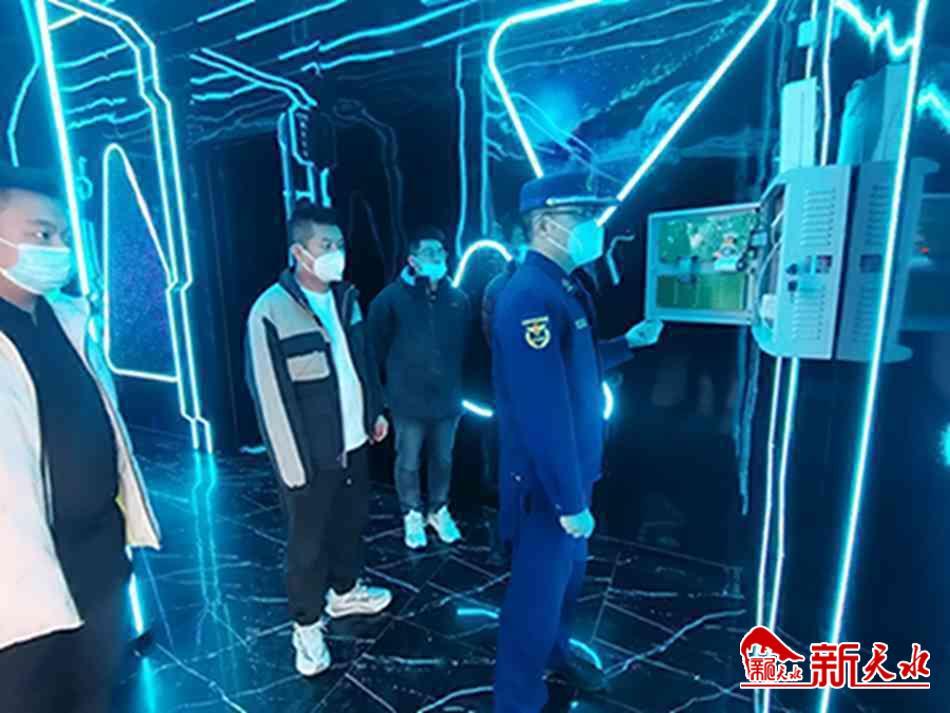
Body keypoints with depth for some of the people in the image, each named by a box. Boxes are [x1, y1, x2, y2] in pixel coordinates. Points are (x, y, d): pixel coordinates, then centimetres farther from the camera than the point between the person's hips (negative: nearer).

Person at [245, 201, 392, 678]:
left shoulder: (346, 297, 2)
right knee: (308, 542, 13)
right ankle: (306, 625, 36)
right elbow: (270, 396, -17)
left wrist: (375, 409, 12)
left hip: (354, 442, 6)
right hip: (311, 455, -6)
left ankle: (345, 592, 48)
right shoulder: (270, 312, -19)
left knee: (352, 521, 23)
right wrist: (294, 466, -15)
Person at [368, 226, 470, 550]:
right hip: (408, 399, -3)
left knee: (443, 459, 18)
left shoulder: (458, 298, 0)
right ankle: (412, 515, 35)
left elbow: (465, 345, 9)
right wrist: (396, 379, 2)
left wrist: (457, 381, 10)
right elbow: (377, 346, -3)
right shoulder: (391, 298, -10)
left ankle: (439, 510, 40)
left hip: (447, 397, 3)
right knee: (408, 462, 12)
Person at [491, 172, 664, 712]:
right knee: (539, 591, 9)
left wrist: (628, 344, 15)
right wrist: (569, 500, -23)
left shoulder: (561, 288, 7)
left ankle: (556, 653, 52)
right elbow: (544, 412, -28)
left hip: (573, 469, 9)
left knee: (569, 573, 27)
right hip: (548, 482, -9)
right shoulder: (531, 297, -25)